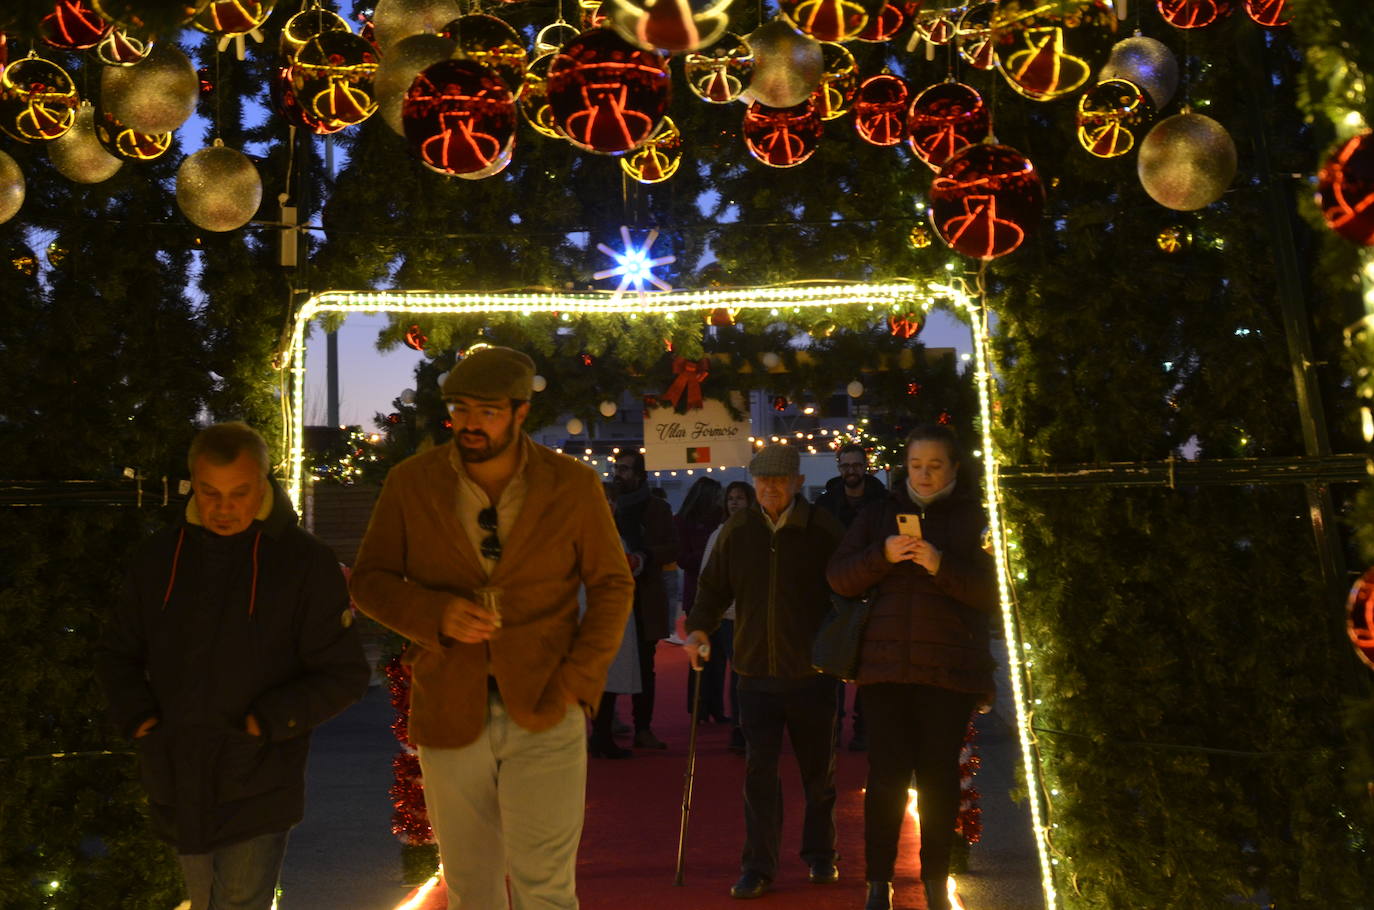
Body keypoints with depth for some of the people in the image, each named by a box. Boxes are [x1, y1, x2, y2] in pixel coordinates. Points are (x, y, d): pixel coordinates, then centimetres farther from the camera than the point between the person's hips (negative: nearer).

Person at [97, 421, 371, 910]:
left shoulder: (305, 561, -8)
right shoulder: (158, 557, 4)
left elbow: (346, 674, -7)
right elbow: (116, 653, 16)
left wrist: (270, 720, -17)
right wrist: (138, 716, -1)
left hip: (256, 794, -5)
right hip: (177, 790, 5)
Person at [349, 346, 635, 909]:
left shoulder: (574, 486, -1)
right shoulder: (410, 483, 2)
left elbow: (613, 585, 4)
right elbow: (369, 579, 5)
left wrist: (576, 682, -7)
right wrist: (436, 614, -15)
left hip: (544, 713, -2)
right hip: (448, 714, 2)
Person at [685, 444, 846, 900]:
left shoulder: (823, 529, -4)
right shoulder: (737, 530, 4)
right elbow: (713, 586, 12)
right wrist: (699, 629, -2)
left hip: (812, 673, -1)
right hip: (756, 672, 1)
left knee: (819, 772, 13)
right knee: (759, 771, -1)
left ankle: (819, 854, 31)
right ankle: (758, 866, 8)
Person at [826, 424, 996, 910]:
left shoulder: (974, 518, 5)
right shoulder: (880, 514, 12)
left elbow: (992, 591, -4)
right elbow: (838, 578, 5)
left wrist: (941, 566, -18)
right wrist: (882, 555, -11)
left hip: (950, 669, -1)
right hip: (886, 664, 1)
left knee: (939, 777, 3)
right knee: (886, 774, -2)